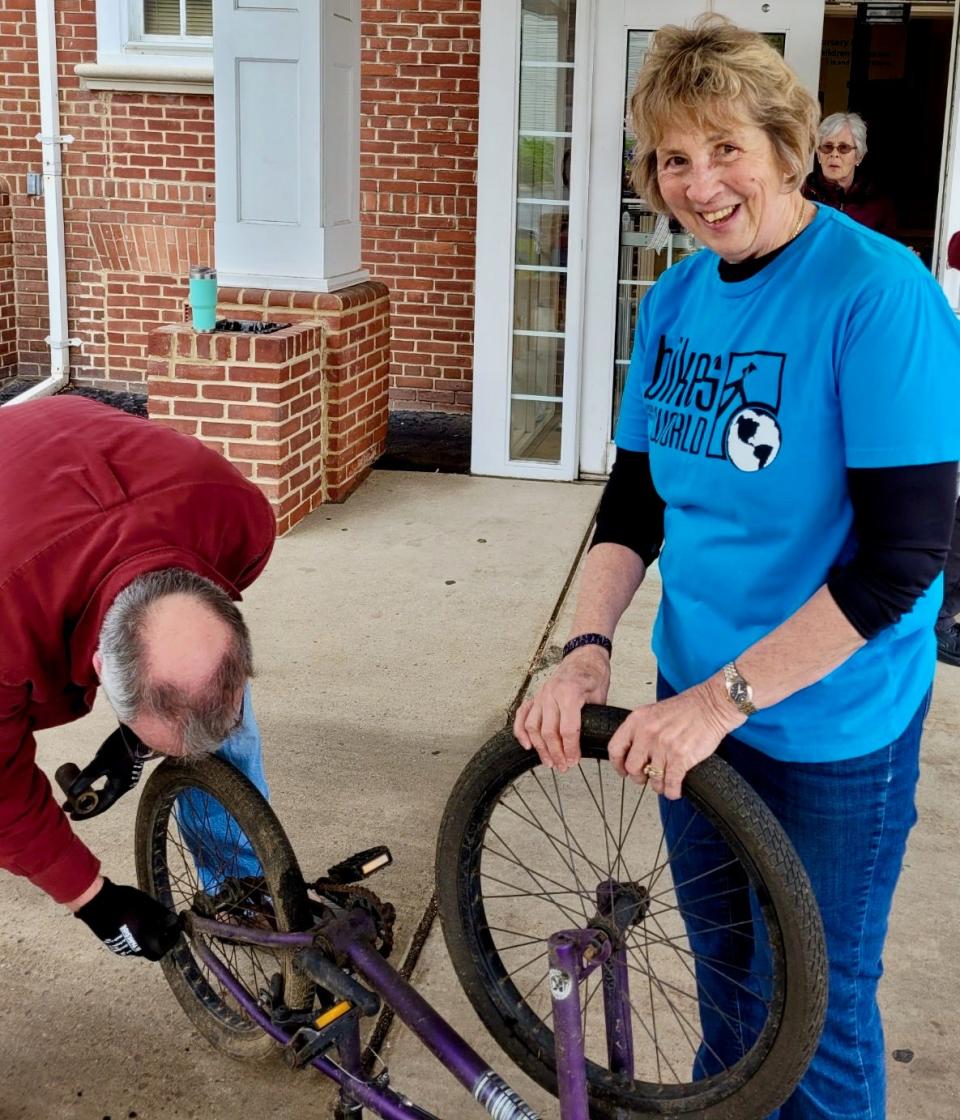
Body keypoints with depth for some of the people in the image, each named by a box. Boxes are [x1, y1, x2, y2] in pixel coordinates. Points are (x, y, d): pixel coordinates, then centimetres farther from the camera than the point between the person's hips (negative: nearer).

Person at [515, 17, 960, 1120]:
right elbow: (634, 500, 6)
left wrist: (728, 695, -25)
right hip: (697, 698, 6)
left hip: (831, 725, -6)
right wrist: (587, 647, -10)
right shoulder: (674, 300, 1)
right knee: (723, 958, 24)